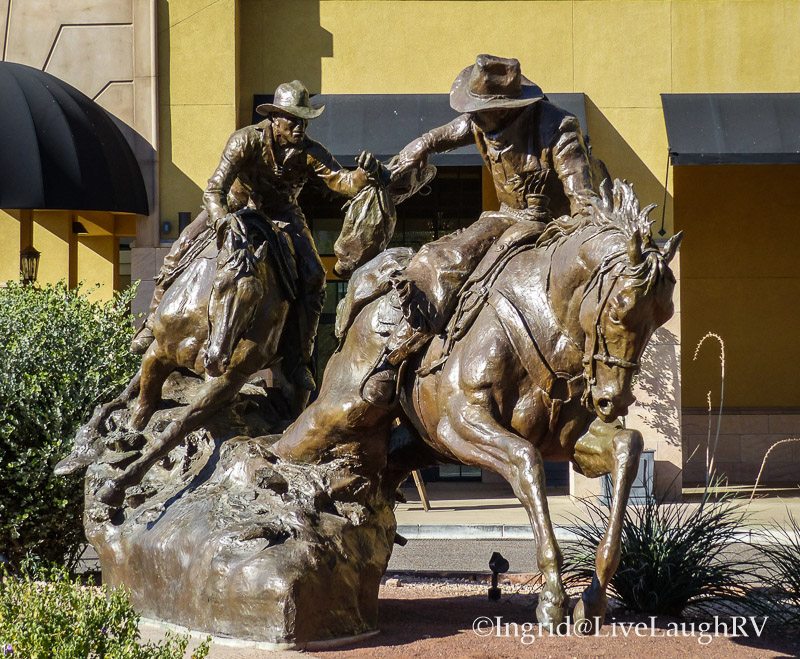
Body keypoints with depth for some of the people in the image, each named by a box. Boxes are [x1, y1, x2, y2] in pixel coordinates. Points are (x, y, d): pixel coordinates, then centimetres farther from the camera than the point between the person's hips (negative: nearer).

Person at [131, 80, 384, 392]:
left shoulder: (311, 153, -22)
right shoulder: (246, 140, -28)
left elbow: (342, 182, -30)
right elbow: (215, 187, -35)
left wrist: (364, 175, -54)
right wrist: (220, 217, -56)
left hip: (281, 215, 1)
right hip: (234, 206, -1)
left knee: (313, 277, -18)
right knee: (179, 254, -13)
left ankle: (296, 359, -7)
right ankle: (154, 325, 8)